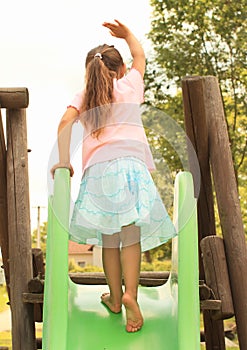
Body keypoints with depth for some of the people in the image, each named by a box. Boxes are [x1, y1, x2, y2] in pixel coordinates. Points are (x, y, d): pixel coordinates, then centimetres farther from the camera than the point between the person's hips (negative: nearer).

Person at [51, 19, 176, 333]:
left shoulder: (83, 96, 16)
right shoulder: (130, 84, 15)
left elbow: (65, 121, -2)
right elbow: (139, 56, 34)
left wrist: (64, 161, 0)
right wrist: (127, 34, 48)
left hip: (97, 169, 2)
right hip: (130, 163, -1)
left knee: (109, 238, 9)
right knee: (131, 233, -2)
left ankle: (115, 297, 18)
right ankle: (130, 293, -16)